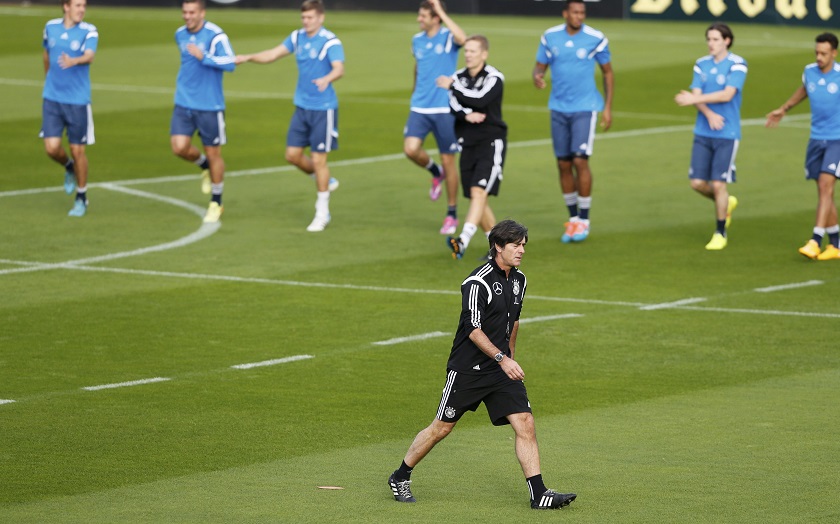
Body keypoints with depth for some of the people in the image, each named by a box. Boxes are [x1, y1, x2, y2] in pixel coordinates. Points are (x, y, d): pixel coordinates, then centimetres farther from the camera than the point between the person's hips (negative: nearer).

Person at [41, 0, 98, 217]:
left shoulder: (89, 31, -9)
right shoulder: (51, 27, 2)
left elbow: (89, 56, -28)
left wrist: (73, 61, -49)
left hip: (78, 100, -2)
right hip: (52, 99, 2)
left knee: (77, 150, 2)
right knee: (52, 148, -7)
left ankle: (81, 198, 20)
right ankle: (69, 167, 28)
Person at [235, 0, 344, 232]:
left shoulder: (330, 42, -16)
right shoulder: (297, 37, 5)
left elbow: (339, 69, -31)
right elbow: (273, 54, 8)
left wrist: (326, 79, -52)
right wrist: (249, 57, -7)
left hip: (323, 109, -6)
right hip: (302, 107, 7)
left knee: (318, 159, -3)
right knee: (293, 154, 4)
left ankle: (322, 213, 8)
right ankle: (326, 181, 29)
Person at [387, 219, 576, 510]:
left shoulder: (518, 280, 8)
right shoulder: (478, 282, -18)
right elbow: (474, 330, -21)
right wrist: (502, 359, -26)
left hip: (502, 368, 6)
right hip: (467, 368, -6)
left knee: (525, 424, -7)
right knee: (442, 427, 4)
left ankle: (539, 494, -7)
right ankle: (400, 478, 22)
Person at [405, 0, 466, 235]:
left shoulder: (448, 37, -8)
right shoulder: (417, 40, 8)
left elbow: (462, 38, -33)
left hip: (444, 109, -4)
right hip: (420, 107, 4)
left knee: (448, 161, 2)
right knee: (411, 149, -18)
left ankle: (452, 215, 15)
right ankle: (435, 172, 15)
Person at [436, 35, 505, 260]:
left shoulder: (494, 78, -9)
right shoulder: (459, 76, 8)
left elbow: (479, 100, -25)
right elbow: (453, 105, -4)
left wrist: (452, 86, -13)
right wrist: (466, 115, -26)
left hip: (491, 142, -6)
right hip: (467, 144, 6)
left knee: (478, 193, -19)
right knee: (477, 198, 8)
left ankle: (463, 241, -32)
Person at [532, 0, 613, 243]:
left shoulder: (596, 39, -6)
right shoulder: (550, 37, 0)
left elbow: (608, 72, 5)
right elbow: (540, 66, 8)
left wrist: (608, 107, 1)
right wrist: (537, 77, -18)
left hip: (585, 107, -3)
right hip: (559, 108, 3)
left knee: (580, 160, -13)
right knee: (563, 164, 5)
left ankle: (584, 220, -3)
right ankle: (572, 218, 18)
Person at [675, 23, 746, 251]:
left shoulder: (737, 64, -8)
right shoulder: (701, 64, 8)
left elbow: (727, 94, -19)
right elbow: (696, 95, 0)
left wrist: (695, 99, -19)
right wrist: (709, 114, -19)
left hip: (727, 133, -5)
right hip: (703, 133, 5)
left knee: (718, 184, -5)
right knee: (698, 183, 2)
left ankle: (720, 233, 11)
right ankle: (727, 203, 32)